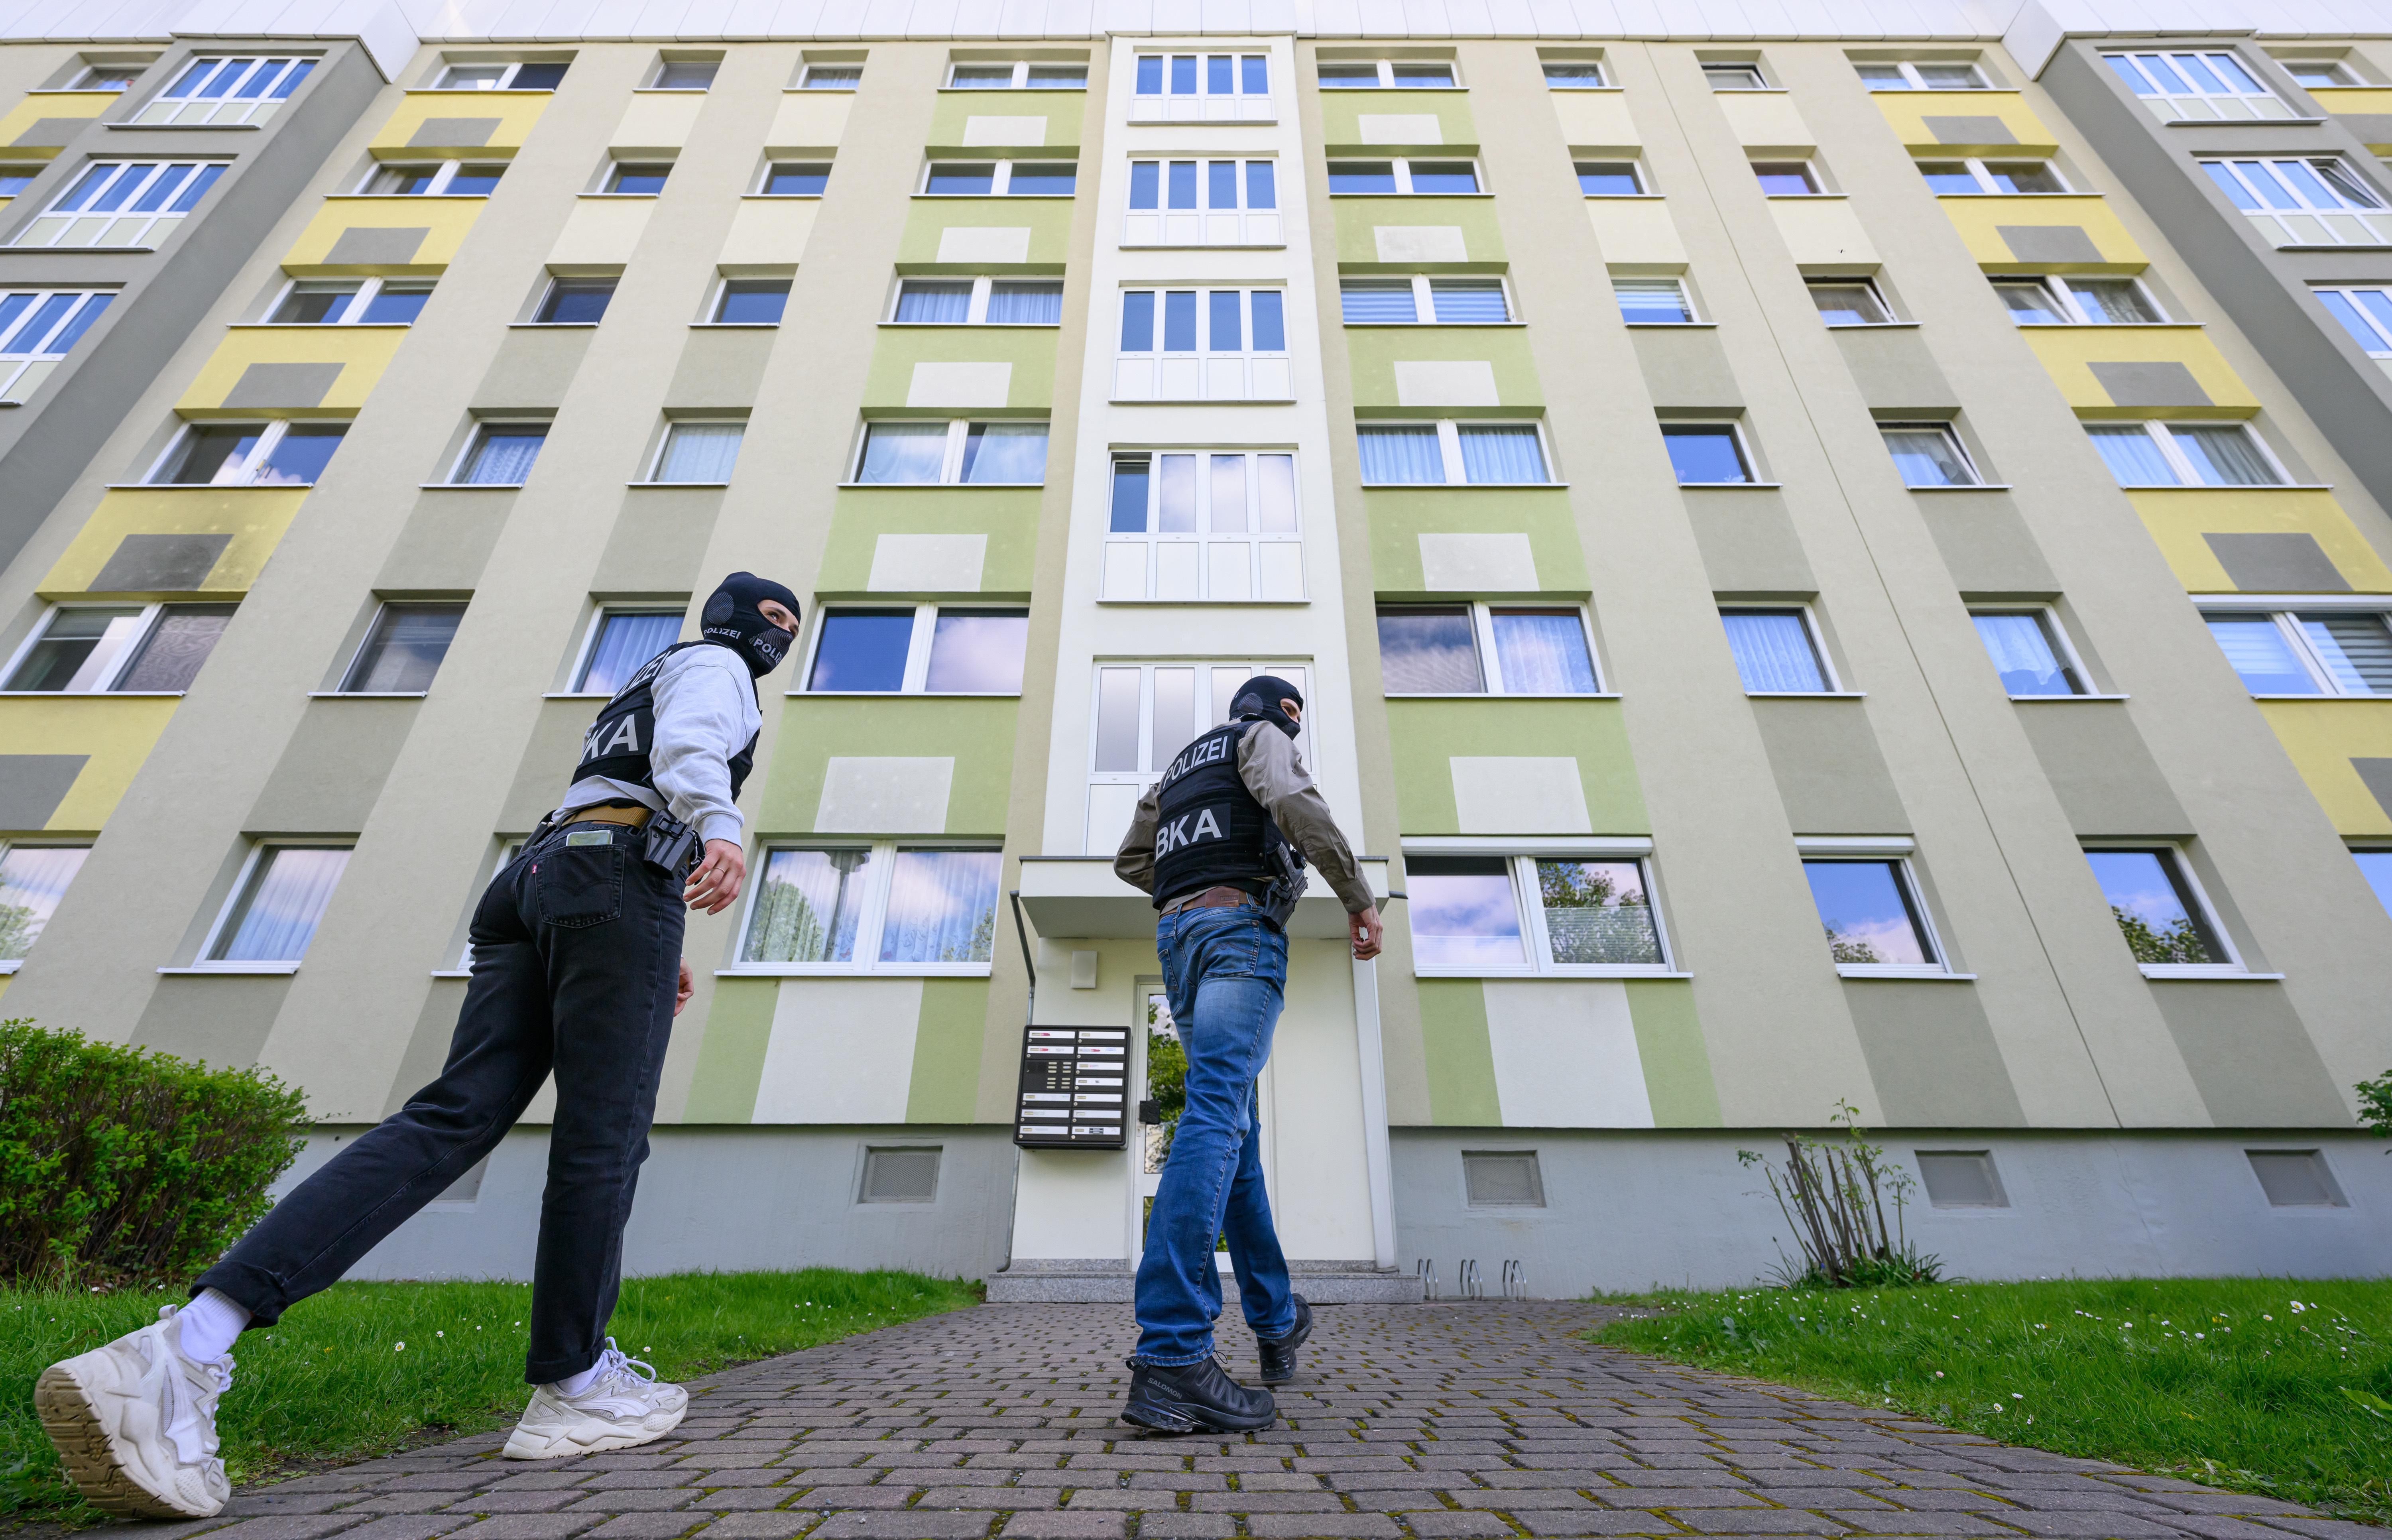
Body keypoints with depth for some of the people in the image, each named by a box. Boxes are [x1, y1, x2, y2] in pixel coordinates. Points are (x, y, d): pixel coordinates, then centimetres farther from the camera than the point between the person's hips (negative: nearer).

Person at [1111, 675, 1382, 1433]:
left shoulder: (1179, 767, 31)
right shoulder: (1261, 739, 9)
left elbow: (1131, 858, 27)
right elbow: (1292, 800, -13)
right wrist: (1359, 898, -11)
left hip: (1176, 938, 8)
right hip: (1240, 924, -8)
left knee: (1236, 1127, 11)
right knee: (1215, 1119, -19)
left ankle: (1276, 1320, 20)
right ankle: (1171, 1356, -25)